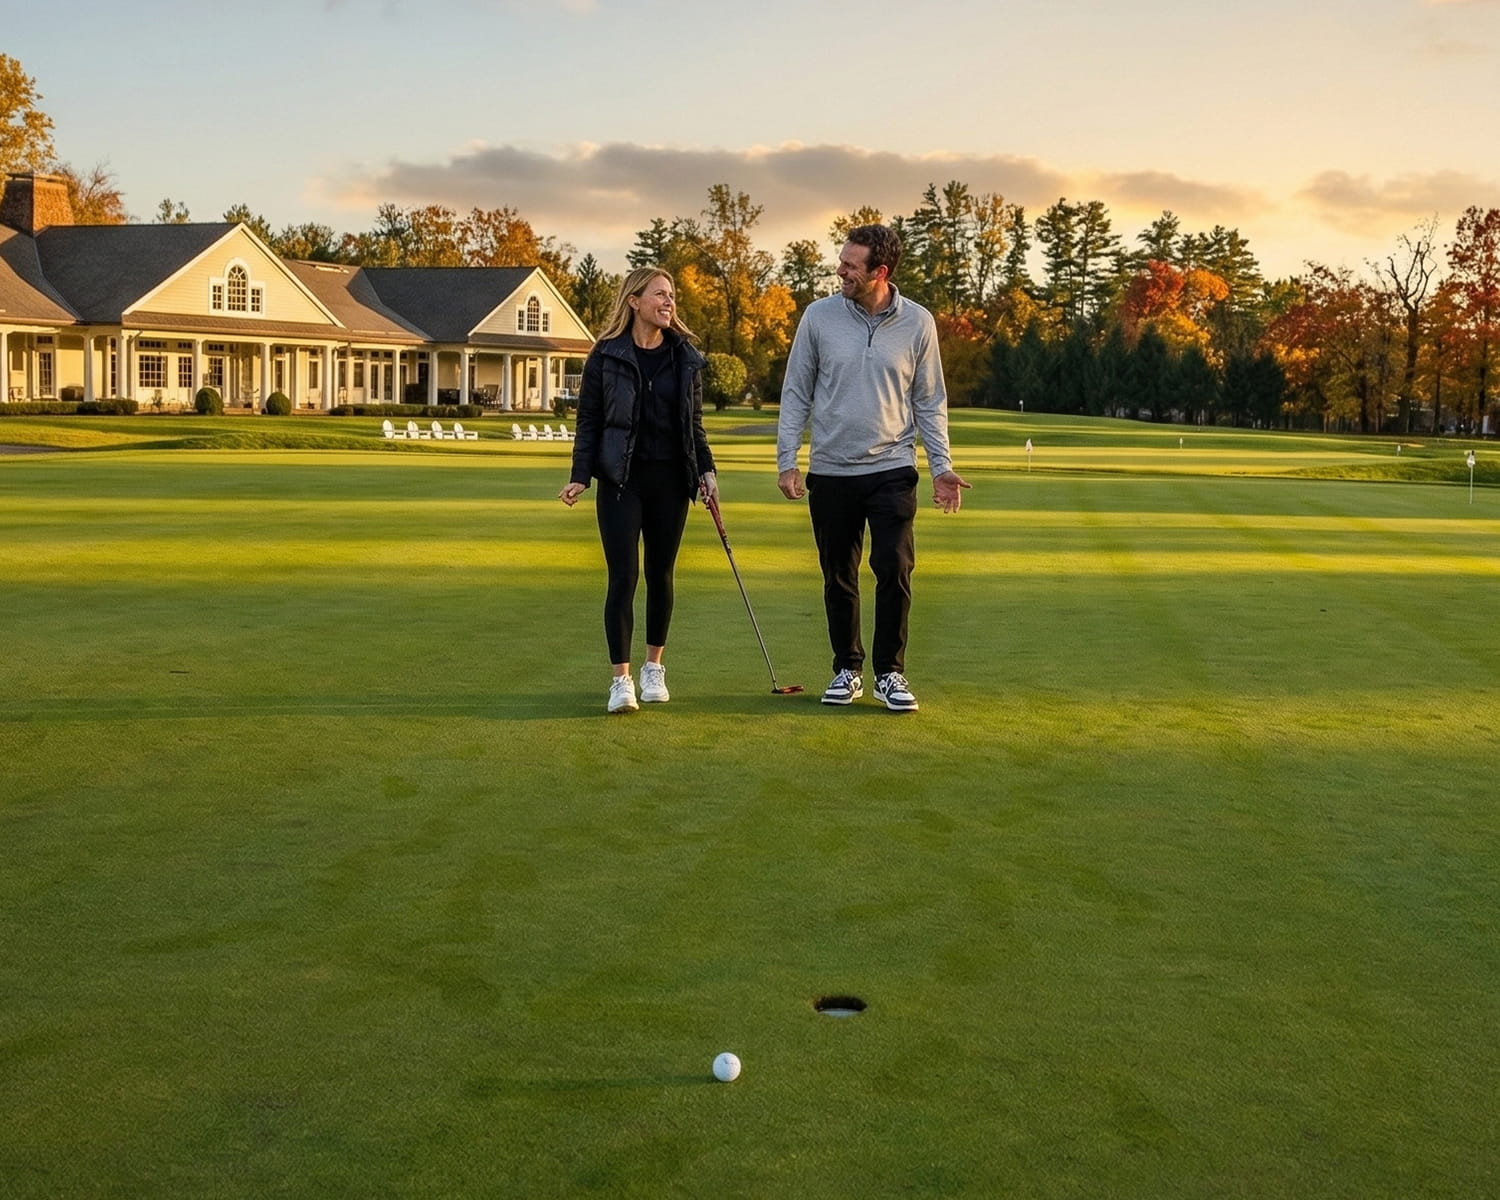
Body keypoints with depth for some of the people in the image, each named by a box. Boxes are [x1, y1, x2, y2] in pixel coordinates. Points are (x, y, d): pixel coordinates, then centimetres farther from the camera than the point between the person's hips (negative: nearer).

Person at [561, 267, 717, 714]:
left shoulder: (686, 357, 6)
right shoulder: (607, 354, -3)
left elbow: (694, 422, 12)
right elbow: (588, 420, -1)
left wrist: (705, 470, 2)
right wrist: (579, 476, -9)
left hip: (670, 479, 3)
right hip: (621, 479, -3)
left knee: (660, 574, 10)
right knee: (623, 576, -7)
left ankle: (654, 667, 25)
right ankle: (621, 680, -3)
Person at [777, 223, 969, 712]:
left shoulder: (917, 323, -1)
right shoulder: (819, 316, -1)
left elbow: (929, 402, 5)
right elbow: (796, 393, 4)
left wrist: (941, 465, -2)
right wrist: (786, 460, -2)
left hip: (892, 470, -1)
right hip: (830, 472, 1)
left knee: (895, 570, -9)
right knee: (838, 577, 8)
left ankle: (890, 672, 5)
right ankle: (847, 669, 22)